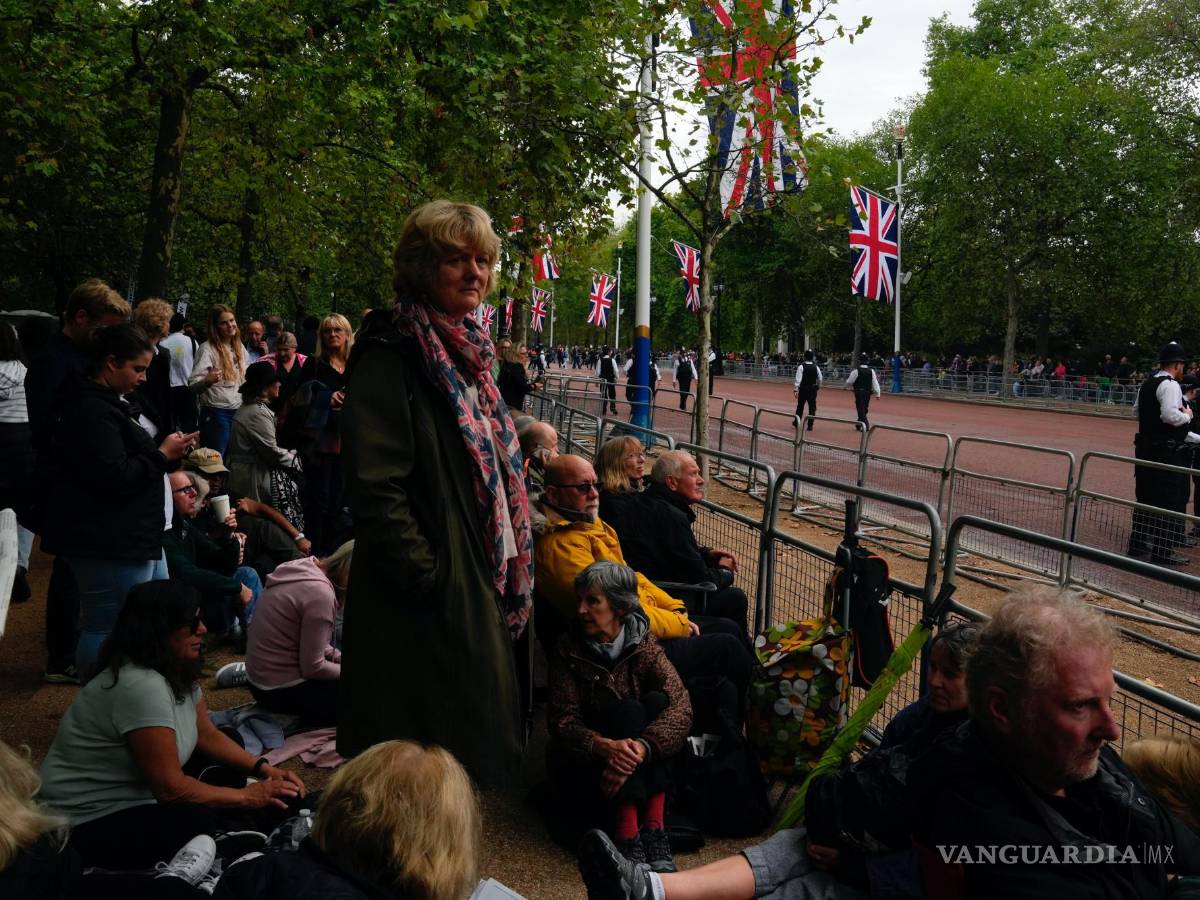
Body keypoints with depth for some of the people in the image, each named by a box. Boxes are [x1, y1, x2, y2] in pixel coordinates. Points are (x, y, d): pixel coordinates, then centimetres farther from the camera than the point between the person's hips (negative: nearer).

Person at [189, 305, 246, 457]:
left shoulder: (240, 347, 11)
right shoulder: (207, 348, -10)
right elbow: (193, 384, -18)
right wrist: (207, 381, -36)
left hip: (238, 411, 6)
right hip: (216, 413, -6)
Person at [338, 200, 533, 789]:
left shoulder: (469, 353, 12)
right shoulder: (390, 358, -15)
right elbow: (375, 486, -21)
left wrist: (507, 574, 15)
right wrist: (430, 578, -21)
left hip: (481, 583, 9)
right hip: (426, 600, -9)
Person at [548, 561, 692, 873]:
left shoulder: (643, 644, -5)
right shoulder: (568, 650, -6)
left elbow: (680, 707, -19)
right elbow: (562, 721, -15)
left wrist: (642, 746, -38)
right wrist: (606, 746, -36)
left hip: (643, 769, 2)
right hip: (583, 766, -1)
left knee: (656, 701, -24)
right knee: (627, 709, -27)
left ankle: (654, 825, -29)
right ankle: (626, 834, -35)